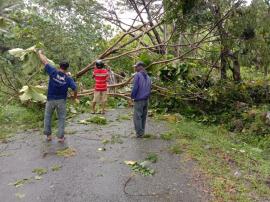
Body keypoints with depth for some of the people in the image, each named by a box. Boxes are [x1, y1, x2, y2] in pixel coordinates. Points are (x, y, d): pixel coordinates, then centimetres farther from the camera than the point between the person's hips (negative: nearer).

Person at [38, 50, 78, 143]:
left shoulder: (53, 72, -11)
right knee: (61, 118, 10)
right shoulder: (68, 78, -9)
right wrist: (75, 98, 2)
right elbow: (75, 89, -15)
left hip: (50, 100, 0)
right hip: (61, 101, 0)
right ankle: (60, 137, 12)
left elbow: (45, 62, -4)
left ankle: (48, 135, 24)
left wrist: (40, 53, 13)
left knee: (48, 116, 17)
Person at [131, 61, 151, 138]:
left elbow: (135, 87, -14)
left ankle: (139, 133, 0)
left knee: (137, 117, -1)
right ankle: (142, 132, 19)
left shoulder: (137, 75, -10)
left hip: (139, 100, -7)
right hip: (146, 100, 7)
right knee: (143, 116, 12)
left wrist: (132, 96, -1)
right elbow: (149, 89, 13)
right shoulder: (148, 77, 12)